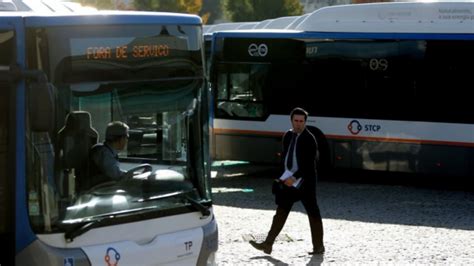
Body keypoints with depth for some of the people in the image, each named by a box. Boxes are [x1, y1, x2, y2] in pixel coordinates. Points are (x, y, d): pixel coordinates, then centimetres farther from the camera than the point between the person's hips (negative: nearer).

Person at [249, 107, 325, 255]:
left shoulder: (309, 140, -13)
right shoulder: (288, 136, 8)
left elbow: (309, 164, -18)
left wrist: (294, 177, -23)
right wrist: (286, 176, -2)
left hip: (304, 182, -6)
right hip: (289, 181, 6)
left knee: (313, 214, 3)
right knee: (281, 212, 3)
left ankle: (318, 247, 13)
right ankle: (268, 244, 1)